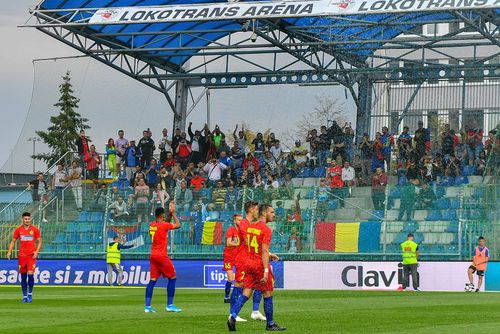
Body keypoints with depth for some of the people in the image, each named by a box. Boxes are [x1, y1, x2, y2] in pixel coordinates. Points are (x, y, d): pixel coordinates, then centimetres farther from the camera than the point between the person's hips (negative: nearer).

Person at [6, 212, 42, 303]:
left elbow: (39, 242, 5)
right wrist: (9, 252, -3)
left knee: (30, 274, -14)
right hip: (21, 256, 2)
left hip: (31, 255, -2)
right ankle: (24, 296, 13)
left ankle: (30, 294, 3)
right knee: (23, 276, 4)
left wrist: (36, 252, -10)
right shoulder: (18, 230, 5)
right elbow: (13, 241, 10)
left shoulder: (35, 230, 1)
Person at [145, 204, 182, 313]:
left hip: (153, 255, 7)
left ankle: (147, 306, -1)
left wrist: (170, 213, 16)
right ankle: (170, 305, 1)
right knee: (172, 277, 4)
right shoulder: (163, 225, -13)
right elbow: (178, 225, 0)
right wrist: (173, 213, 8)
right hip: (162, 256, -7)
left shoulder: (151, 225, 9)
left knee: (152, 280, 6)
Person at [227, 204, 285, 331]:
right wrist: (266, 271, -22)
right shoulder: (266, 230, -14)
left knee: (246, 293, 6)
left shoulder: (249, 226, 10)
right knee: (268, 294, 5)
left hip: (248, 263, 7)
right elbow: (264, 251, -20)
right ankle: (270, 324, 13)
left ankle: (232, 316, -11)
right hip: (260, 265, -7)